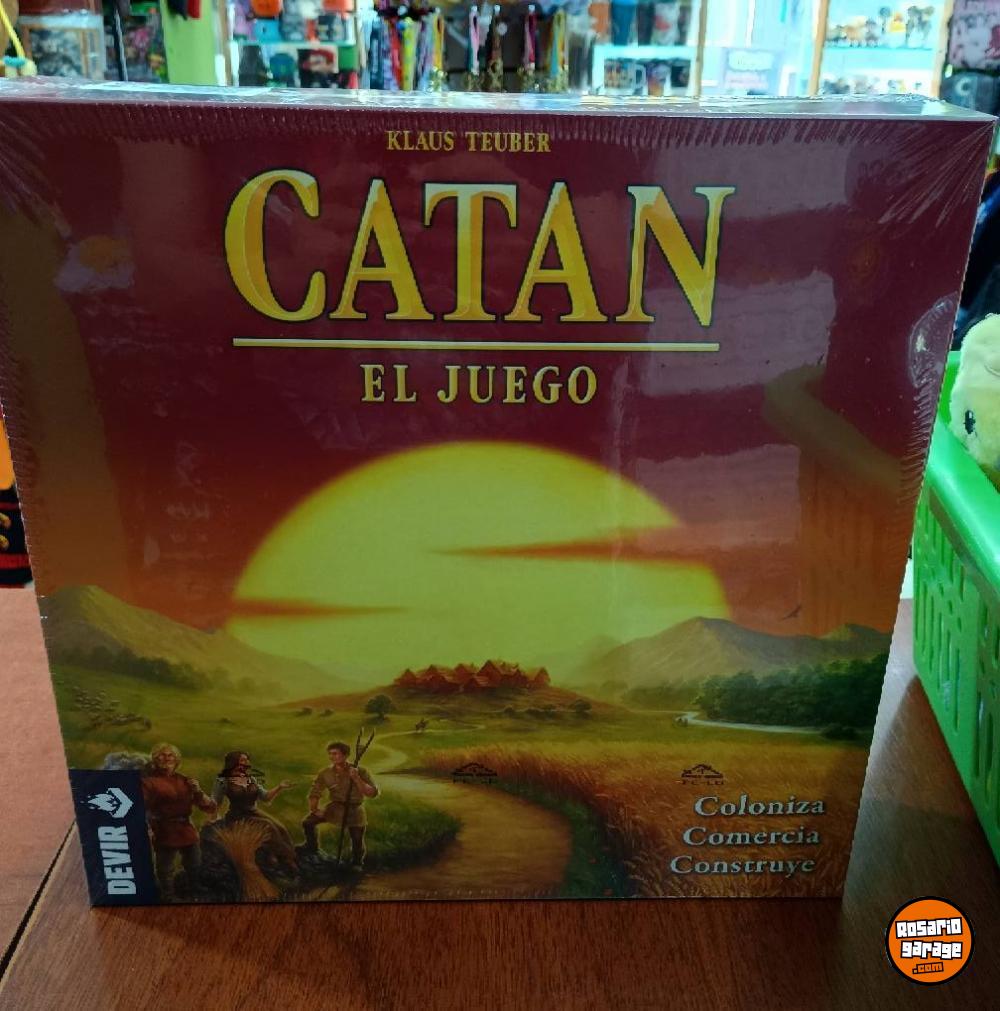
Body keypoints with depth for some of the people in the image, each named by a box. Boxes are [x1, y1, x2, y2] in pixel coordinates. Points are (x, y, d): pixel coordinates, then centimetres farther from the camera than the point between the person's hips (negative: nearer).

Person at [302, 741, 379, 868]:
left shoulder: (360, 772, -16)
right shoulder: (325, 773, -9)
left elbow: (373, 793, -23)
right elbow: (315, 792, 2)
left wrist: (357, 779, -32)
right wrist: (314, 809, -8)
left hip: (354, 809, -2)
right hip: (335, 806, 3)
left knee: (357, 840, -1)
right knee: (308, 822, -7)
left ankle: (357, 863, 32)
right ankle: (312, 848, 21)